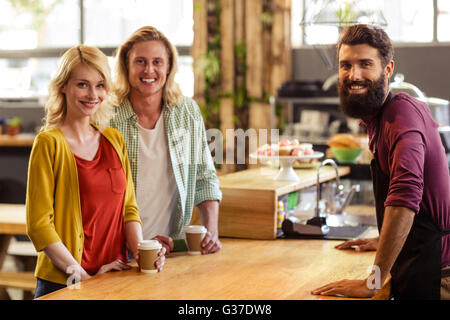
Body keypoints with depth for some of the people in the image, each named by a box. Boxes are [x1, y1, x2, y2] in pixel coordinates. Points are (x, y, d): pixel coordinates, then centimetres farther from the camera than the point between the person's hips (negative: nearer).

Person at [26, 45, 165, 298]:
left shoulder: (115, 140, 9)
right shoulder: (49, 143, -9)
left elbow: (128, 207, 12)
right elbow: (39, 223, -12)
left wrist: (141, 253, -5)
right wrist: (82, 276, -17)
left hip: (116, 277, 5)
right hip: (63, 284, -5)